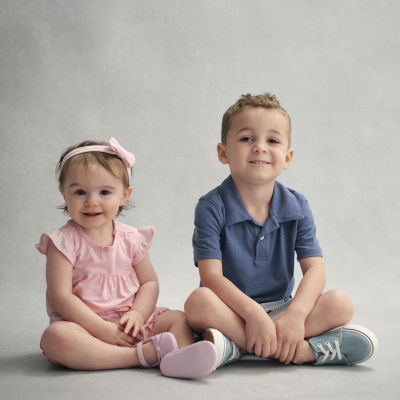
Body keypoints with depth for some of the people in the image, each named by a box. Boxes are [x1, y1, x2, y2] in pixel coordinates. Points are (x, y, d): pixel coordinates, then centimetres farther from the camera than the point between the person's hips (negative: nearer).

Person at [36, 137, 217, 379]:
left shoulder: (131, 239, 5)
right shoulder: (64, 242, -7)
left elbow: (150, 282, 8)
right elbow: (61, 297, -13)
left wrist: (137, 315, -13)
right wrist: (103, 329, -20)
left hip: (129, 325, 4)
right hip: (85, 326, -4)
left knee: (179, 319, -12)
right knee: (55, 337, -34)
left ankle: (179, 360, -44)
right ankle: (142, 354, -34)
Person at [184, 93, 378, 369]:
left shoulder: (297, 206, 0)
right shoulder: (212, 207, -10)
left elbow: (315, 269, -7)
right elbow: (211, 276, -18)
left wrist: (295, 315, -26)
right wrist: (253, 313, -32)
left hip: (280, 309, 3)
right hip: (233, 310, -3)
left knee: (340, 303, -19)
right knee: (199, 302, -34)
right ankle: (295, 349, -30)